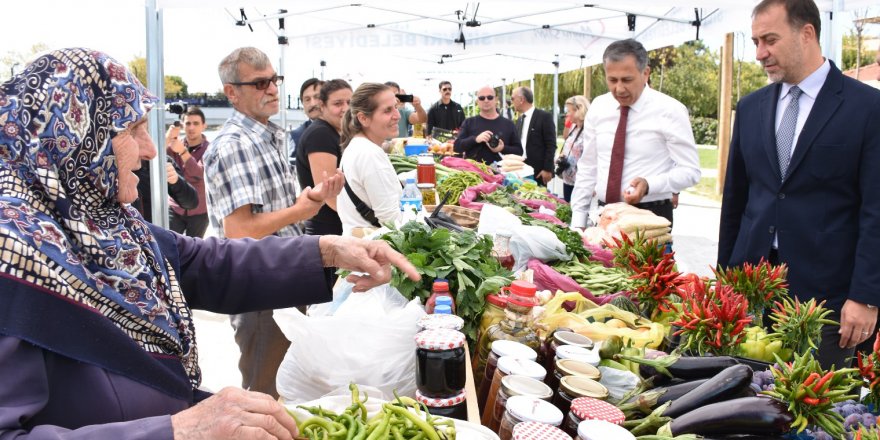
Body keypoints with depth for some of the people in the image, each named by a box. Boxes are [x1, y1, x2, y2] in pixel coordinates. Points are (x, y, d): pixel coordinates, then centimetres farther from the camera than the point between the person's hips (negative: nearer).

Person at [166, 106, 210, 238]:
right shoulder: (175, 145, 2)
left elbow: (201, 173, -22)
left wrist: (183, 152, -31)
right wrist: (167, 138, -29)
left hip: (199, 211, -1)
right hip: (175, 208, 1)